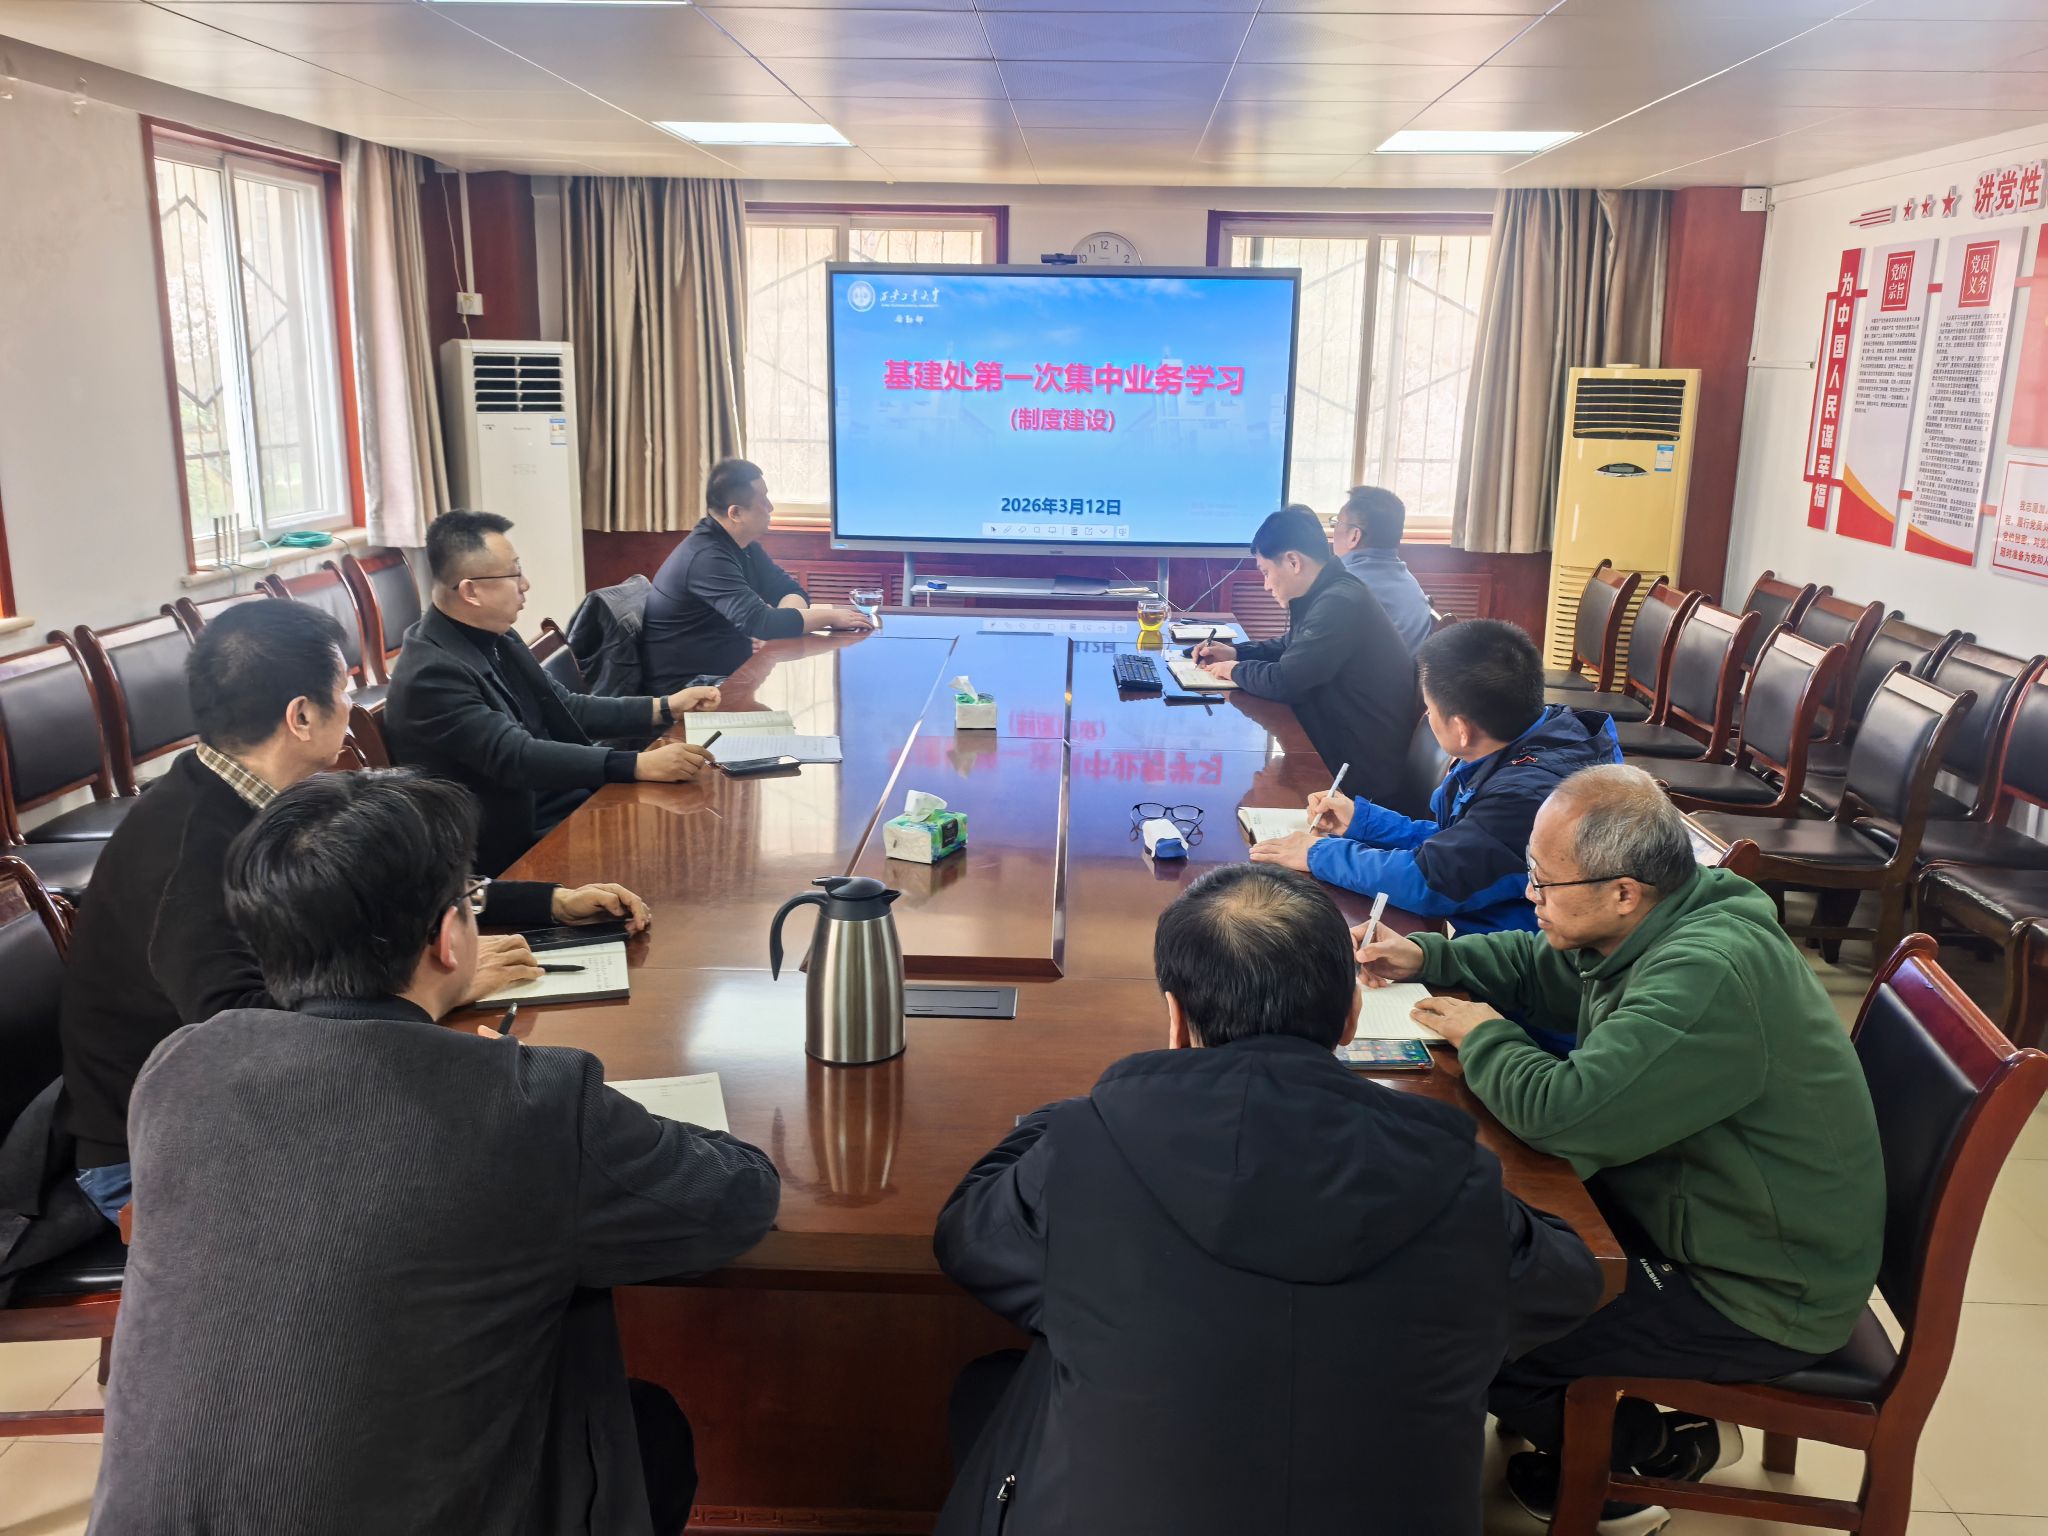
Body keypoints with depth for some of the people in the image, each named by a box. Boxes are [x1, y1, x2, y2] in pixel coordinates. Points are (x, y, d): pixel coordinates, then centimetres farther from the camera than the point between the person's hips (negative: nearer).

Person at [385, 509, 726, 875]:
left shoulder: (494, 638, 6)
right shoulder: (431, 673, -21)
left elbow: (566, 709, 13)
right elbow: (517, 758, -29)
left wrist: (665, 708, 4)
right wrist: (638, 765, -36)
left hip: (564, 799, 8)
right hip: (517, 840, -8)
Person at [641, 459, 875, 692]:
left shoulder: (741, 544, 6)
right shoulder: (707, 557, -23)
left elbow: (790, 590, 8)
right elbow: (759, 622, -31)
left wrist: (783, 619, -15)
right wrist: (830, 616, -21)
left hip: (727, 669, 9)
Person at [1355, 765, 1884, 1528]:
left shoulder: (1708, 977, -33)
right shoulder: (1660, 923, -3)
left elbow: (1565, 1111, -37)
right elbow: (1537, 967, 15)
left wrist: (1482, 1037, -18)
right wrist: (1428, 958, 1)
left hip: (1757, 1297, -9)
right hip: (1687, 1210, 9)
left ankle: (1662, 1449, 15)